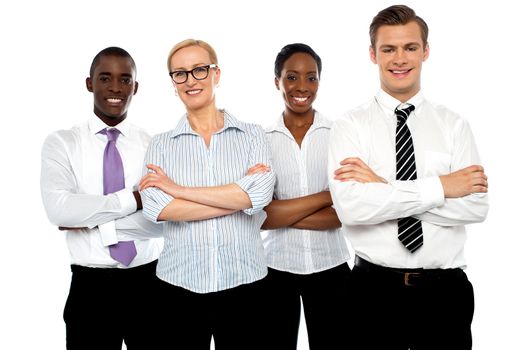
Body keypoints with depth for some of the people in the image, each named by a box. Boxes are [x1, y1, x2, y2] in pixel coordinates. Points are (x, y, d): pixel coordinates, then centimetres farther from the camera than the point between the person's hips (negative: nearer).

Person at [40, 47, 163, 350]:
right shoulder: (61, 143, 0)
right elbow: (59, 209, -16)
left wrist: (89, 219, -15)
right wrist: (134, 199, -17)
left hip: (149, 283, 1)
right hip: (91, 287, -1)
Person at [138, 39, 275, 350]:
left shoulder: (253, 135, 2)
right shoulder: (161, 144, 5)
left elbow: (260, 194, -15)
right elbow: (157, 208, -11)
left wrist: (178, 189, -11)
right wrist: (237, 198, -13)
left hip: (243, 282, 0)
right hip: (179, 284, 1)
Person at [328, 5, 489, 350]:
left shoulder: (454, 124, 2)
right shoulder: (351, 125, -4)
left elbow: (476, 206, -11)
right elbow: (350, 207, -18)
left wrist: (384, 188, -17)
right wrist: (439, 187, -18)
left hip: (446, 290, 2)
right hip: (376, 289, -1)